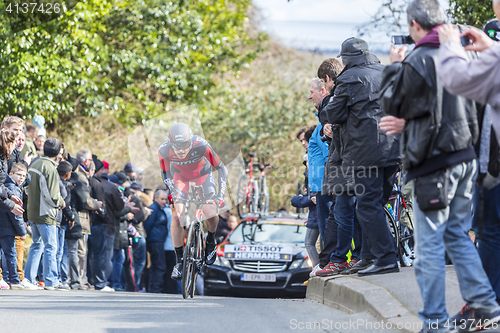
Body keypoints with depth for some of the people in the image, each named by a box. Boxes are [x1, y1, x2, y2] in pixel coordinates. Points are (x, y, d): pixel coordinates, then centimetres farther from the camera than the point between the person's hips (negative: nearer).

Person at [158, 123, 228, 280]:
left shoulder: (201, 145, -38)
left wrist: (221, 195, -32)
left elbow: (221, 168, -26)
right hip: (180, 175, 1)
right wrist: (174, 191, -24)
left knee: (211, 214, -20)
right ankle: (179, 260, -2)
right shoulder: (164, 150, -32)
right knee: (178, 216, -17)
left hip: (202, 173, -1)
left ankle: (211, 240, 15)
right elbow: (166, 173, -10)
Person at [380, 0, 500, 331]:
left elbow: (393, 104, -3)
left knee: (429, 245, -2)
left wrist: (394, 66, 9)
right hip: (465, 156, 7)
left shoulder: (417, 62, -15)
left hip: (435, 163, -7)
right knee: (457, 234, 18)